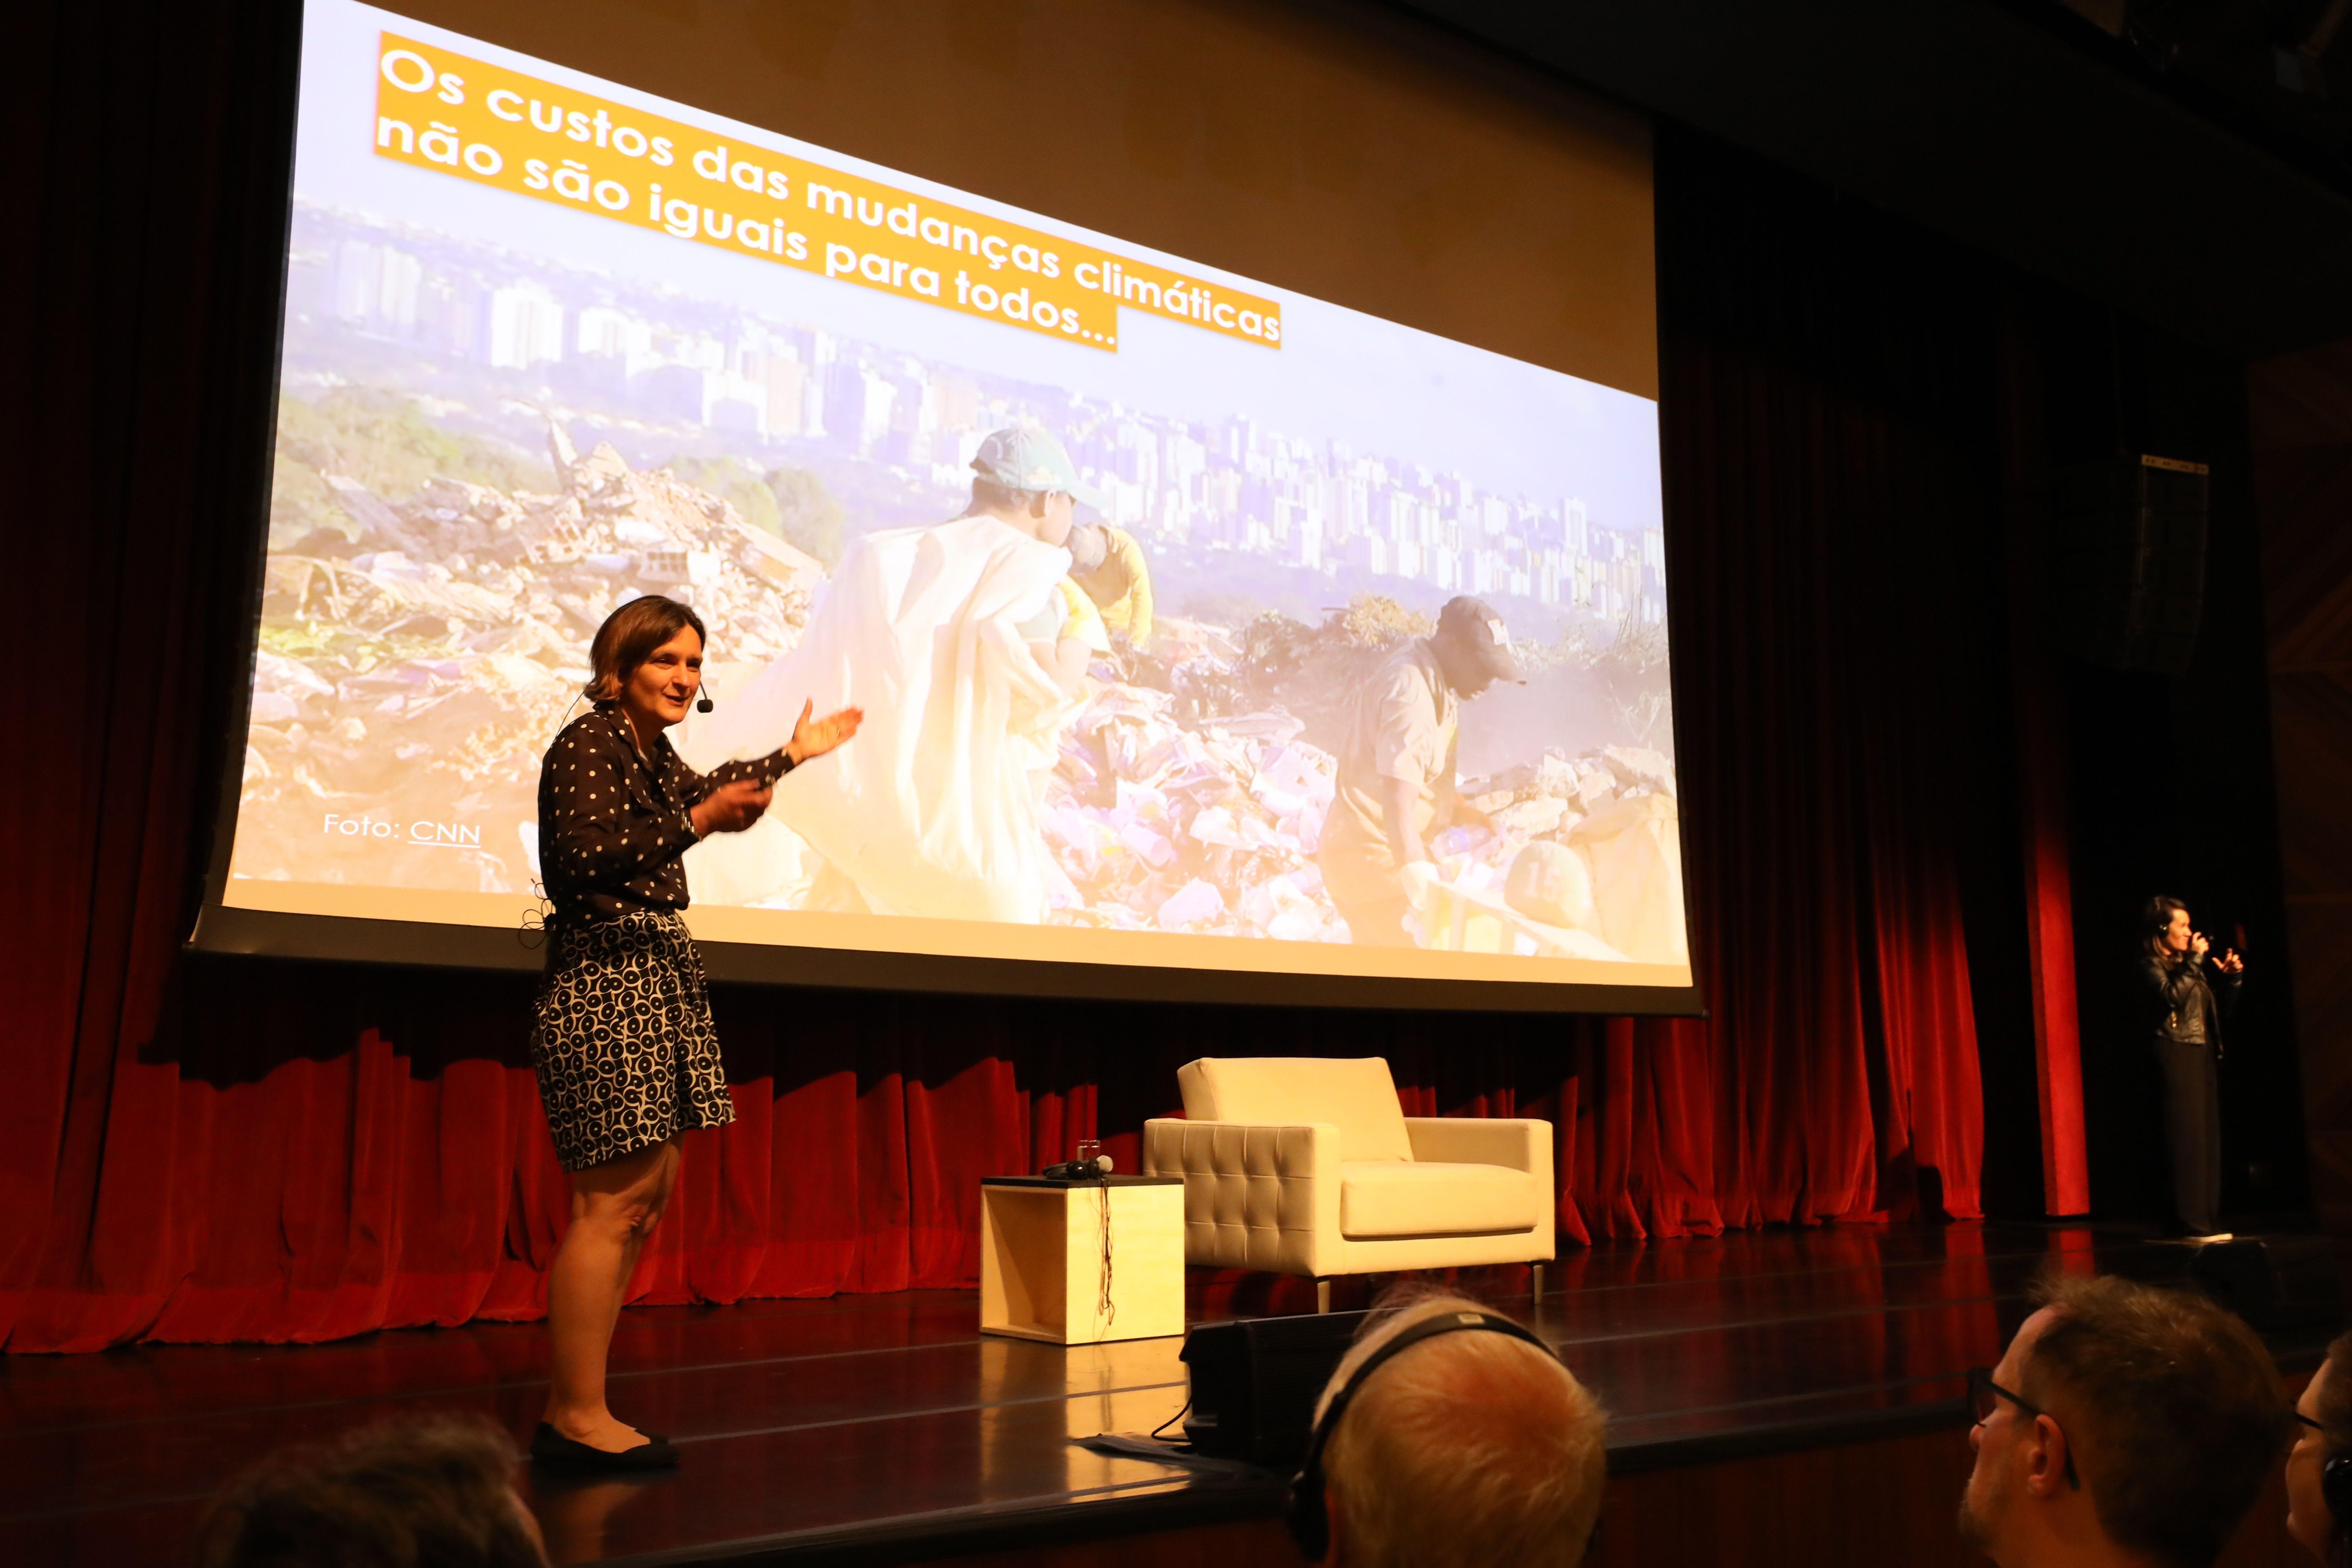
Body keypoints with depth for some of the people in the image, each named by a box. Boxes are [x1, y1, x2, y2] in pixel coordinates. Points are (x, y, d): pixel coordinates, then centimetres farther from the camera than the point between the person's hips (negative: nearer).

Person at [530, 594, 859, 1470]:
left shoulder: (649, 752, 18)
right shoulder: (587, 744, -9)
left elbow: (696, 794, 39)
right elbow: (586, 855, -23)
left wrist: (793, 755, 48)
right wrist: (694, 823, -28)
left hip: (655, 980, 10)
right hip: (605, 981, -10)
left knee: (645, 1193, 10)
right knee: (613, 1200, -10)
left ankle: (566, 1411, 16)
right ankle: (580, 1420, -3)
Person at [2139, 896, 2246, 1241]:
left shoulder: (2188, 966, 19)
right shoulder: (2152, 966, -4)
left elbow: (2219, 1009, 22)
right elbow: (2174, 996, -23)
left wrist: (2232, 978, 7)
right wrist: (2195, 960, -15)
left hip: (2202, 1057, 8)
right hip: (2177, 1059, -8)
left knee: (2208, 1138, 6)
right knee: (2187, 1138, -10)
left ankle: (2207, 1219, 9)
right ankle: (2192, 1222, -9)